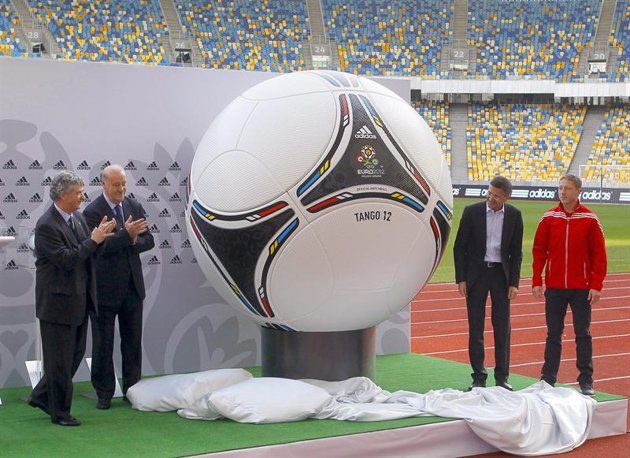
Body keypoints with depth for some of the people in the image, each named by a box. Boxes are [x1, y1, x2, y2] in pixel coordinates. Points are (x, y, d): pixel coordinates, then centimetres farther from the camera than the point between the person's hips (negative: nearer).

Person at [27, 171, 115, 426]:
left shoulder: (78, 217, 8)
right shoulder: (46, 225, -19)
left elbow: (85, 253, 12)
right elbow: (66, 260, -24)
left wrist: (100, 236, -7)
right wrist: (93, 240, -19)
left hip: (79, 300, 9)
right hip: (58, 301, -9)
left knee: (76, 352, 16)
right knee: (60, 359, 3)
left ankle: (41, 396, 31)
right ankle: (59, 411, 16)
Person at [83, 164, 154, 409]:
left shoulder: (135, 207, 6)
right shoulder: (92, 212, -11)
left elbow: (149, 240, 6)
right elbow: (99, 247, -19)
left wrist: (135, 241, -15)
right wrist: (127, 235, -27)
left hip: (132, 286, 5)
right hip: (105, 288, -5)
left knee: (133, 342, 12)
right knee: (102, 343, 6)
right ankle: (104, 393, 16)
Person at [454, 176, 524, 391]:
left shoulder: (514, 215, 0)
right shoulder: (472, 211, -5)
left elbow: (516, 251, 5)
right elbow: (460, 247, -1)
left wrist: (514, 282, -2)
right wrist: (461, 279, -6)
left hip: (501, 273, 1)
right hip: (476, 272, -1)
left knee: (502, 327, 4)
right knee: (475, 327, 3)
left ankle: (502, 377, 13)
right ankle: (479, 377, 11)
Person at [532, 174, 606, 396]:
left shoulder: (590, 219, -2)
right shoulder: (549, 218, 3)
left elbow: (599, 254, -1)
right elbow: (539, 250, 5)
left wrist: (596, 285, -7)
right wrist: (537, 282, -1)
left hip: (581, 288, -1)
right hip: (554, 288, 2)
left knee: (583, 334, 4)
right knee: (553, 334, 7)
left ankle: (586, 381, 12)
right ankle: (548, 378, 14)